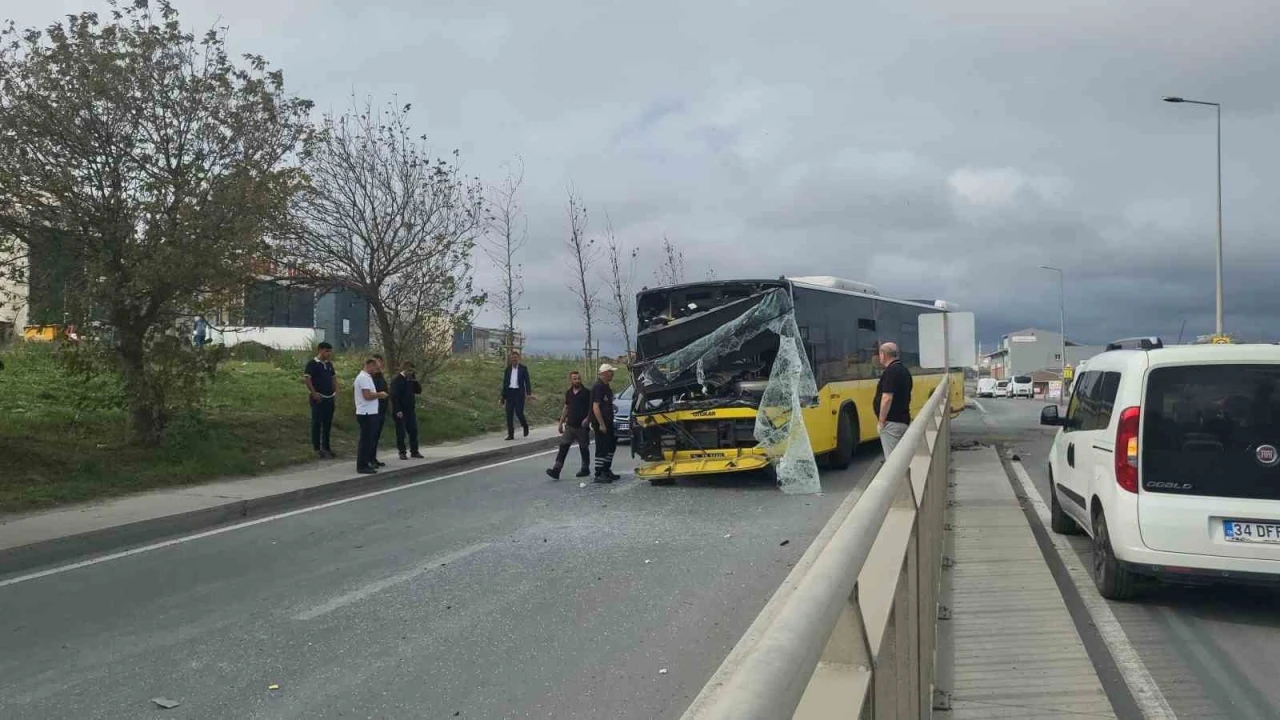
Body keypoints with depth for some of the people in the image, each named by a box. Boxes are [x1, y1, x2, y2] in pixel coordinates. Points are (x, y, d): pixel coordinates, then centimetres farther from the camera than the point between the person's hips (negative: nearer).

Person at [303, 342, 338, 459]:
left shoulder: (329, 364, 12)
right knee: (317, 424, 0)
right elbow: (306, 378, -17)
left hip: (330, 398, 7)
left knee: (328, 424, 12)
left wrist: (336, 392, 11)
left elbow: (334, 378, 21)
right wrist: (314, 393, -18)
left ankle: (326, 447, 21)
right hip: (318, 399, -7)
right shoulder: (313, 364, -10)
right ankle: (317, 449, 7)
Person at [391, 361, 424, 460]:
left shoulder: (411, 380, 11)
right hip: (401, 411, -7)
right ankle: (402, 453, 7)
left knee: (413, 431, 7)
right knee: (401, 432, 0)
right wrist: (398, 410, -22)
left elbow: (419, 391, 11)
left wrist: (415, 380, -3)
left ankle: (414, 451, 15)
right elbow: (394, 396, -17)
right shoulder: (396, 380, -11)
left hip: (411, 410, 7)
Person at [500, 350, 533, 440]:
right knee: (509, 414, 0)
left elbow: (527, 381, -2)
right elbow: (504, 383, 14)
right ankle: (510, 434, 4)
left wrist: (529, 393, -15)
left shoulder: (523, 369, 2)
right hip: (509, 392, 3)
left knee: (519, 412, -8)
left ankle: (525, 426, 23)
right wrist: (503, 397, 12)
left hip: (519, 392, -3)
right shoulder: (508, 369, 11)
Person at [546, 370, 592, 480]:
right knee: (563, 446, -5)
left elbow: (592, 408, -7)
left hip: (582, 426, -4)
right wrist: (561, 423, 15)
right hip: (569, 425, 4)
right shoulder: (568, 393, 10)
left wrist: (587, 419, -20)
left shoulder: (586, 393, -6)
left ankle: (585, 469, 24)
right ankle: (556, 470, -11)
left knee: (584, 448, 8)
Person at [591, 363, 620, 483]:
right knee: (601, 449, -7)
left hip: (608, 422, 10)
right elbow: (595, 407, -22)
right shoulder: (598, 387, -16)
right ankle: (598, 475, -2)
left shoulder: (606, 387, 15)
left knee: (611, 446, 16)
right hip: (600, 423, -10)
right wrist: (601, 424, -24)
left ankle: (606, 471, 26)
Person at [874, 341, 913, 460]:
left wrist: (881, 421, -17)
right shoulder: (904, 370, 14)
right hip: (904, 420, 10)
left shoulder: (890, 371, -16)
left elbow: (887, 398, -23)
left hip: (892, 422, -10)